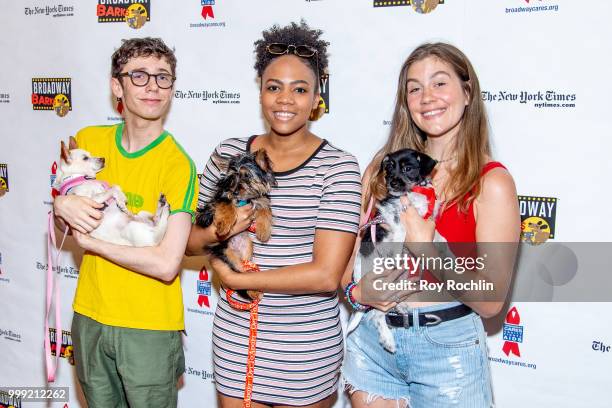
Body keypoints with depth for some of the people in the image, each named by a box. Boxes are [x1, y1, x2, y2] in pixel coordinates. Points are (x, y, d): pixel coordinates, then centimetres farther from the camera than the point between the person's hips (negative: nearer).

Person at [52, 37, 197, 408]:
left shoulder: (178, 164, -18)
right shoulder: (89, 140, -1)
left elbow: (166, 265, -24)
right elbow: (62, 222, 12)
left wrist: (92, 241, -16)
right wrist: (63, 206, -11)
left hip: (150, 327, -5)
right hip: (90, 314, 5)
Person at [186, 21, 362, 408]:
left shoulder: (338, 166, -12)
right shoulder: (229, 153, 0)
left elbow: (326, 274, -19)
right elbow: (188, 240, 8)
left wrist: (233, 278, -13)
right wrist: (215, 233, -14)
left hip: (307, 347, -3)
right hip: (235, 336, 4)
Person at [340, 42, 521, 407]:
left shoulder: (492, 183, -10)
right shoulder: (384, 167, 2)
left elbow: (491, 302, -12)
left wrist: (426, 249, -20)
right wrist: (357, 291, -10)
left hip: (447, 346, -4)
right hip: (371, 339, 4)